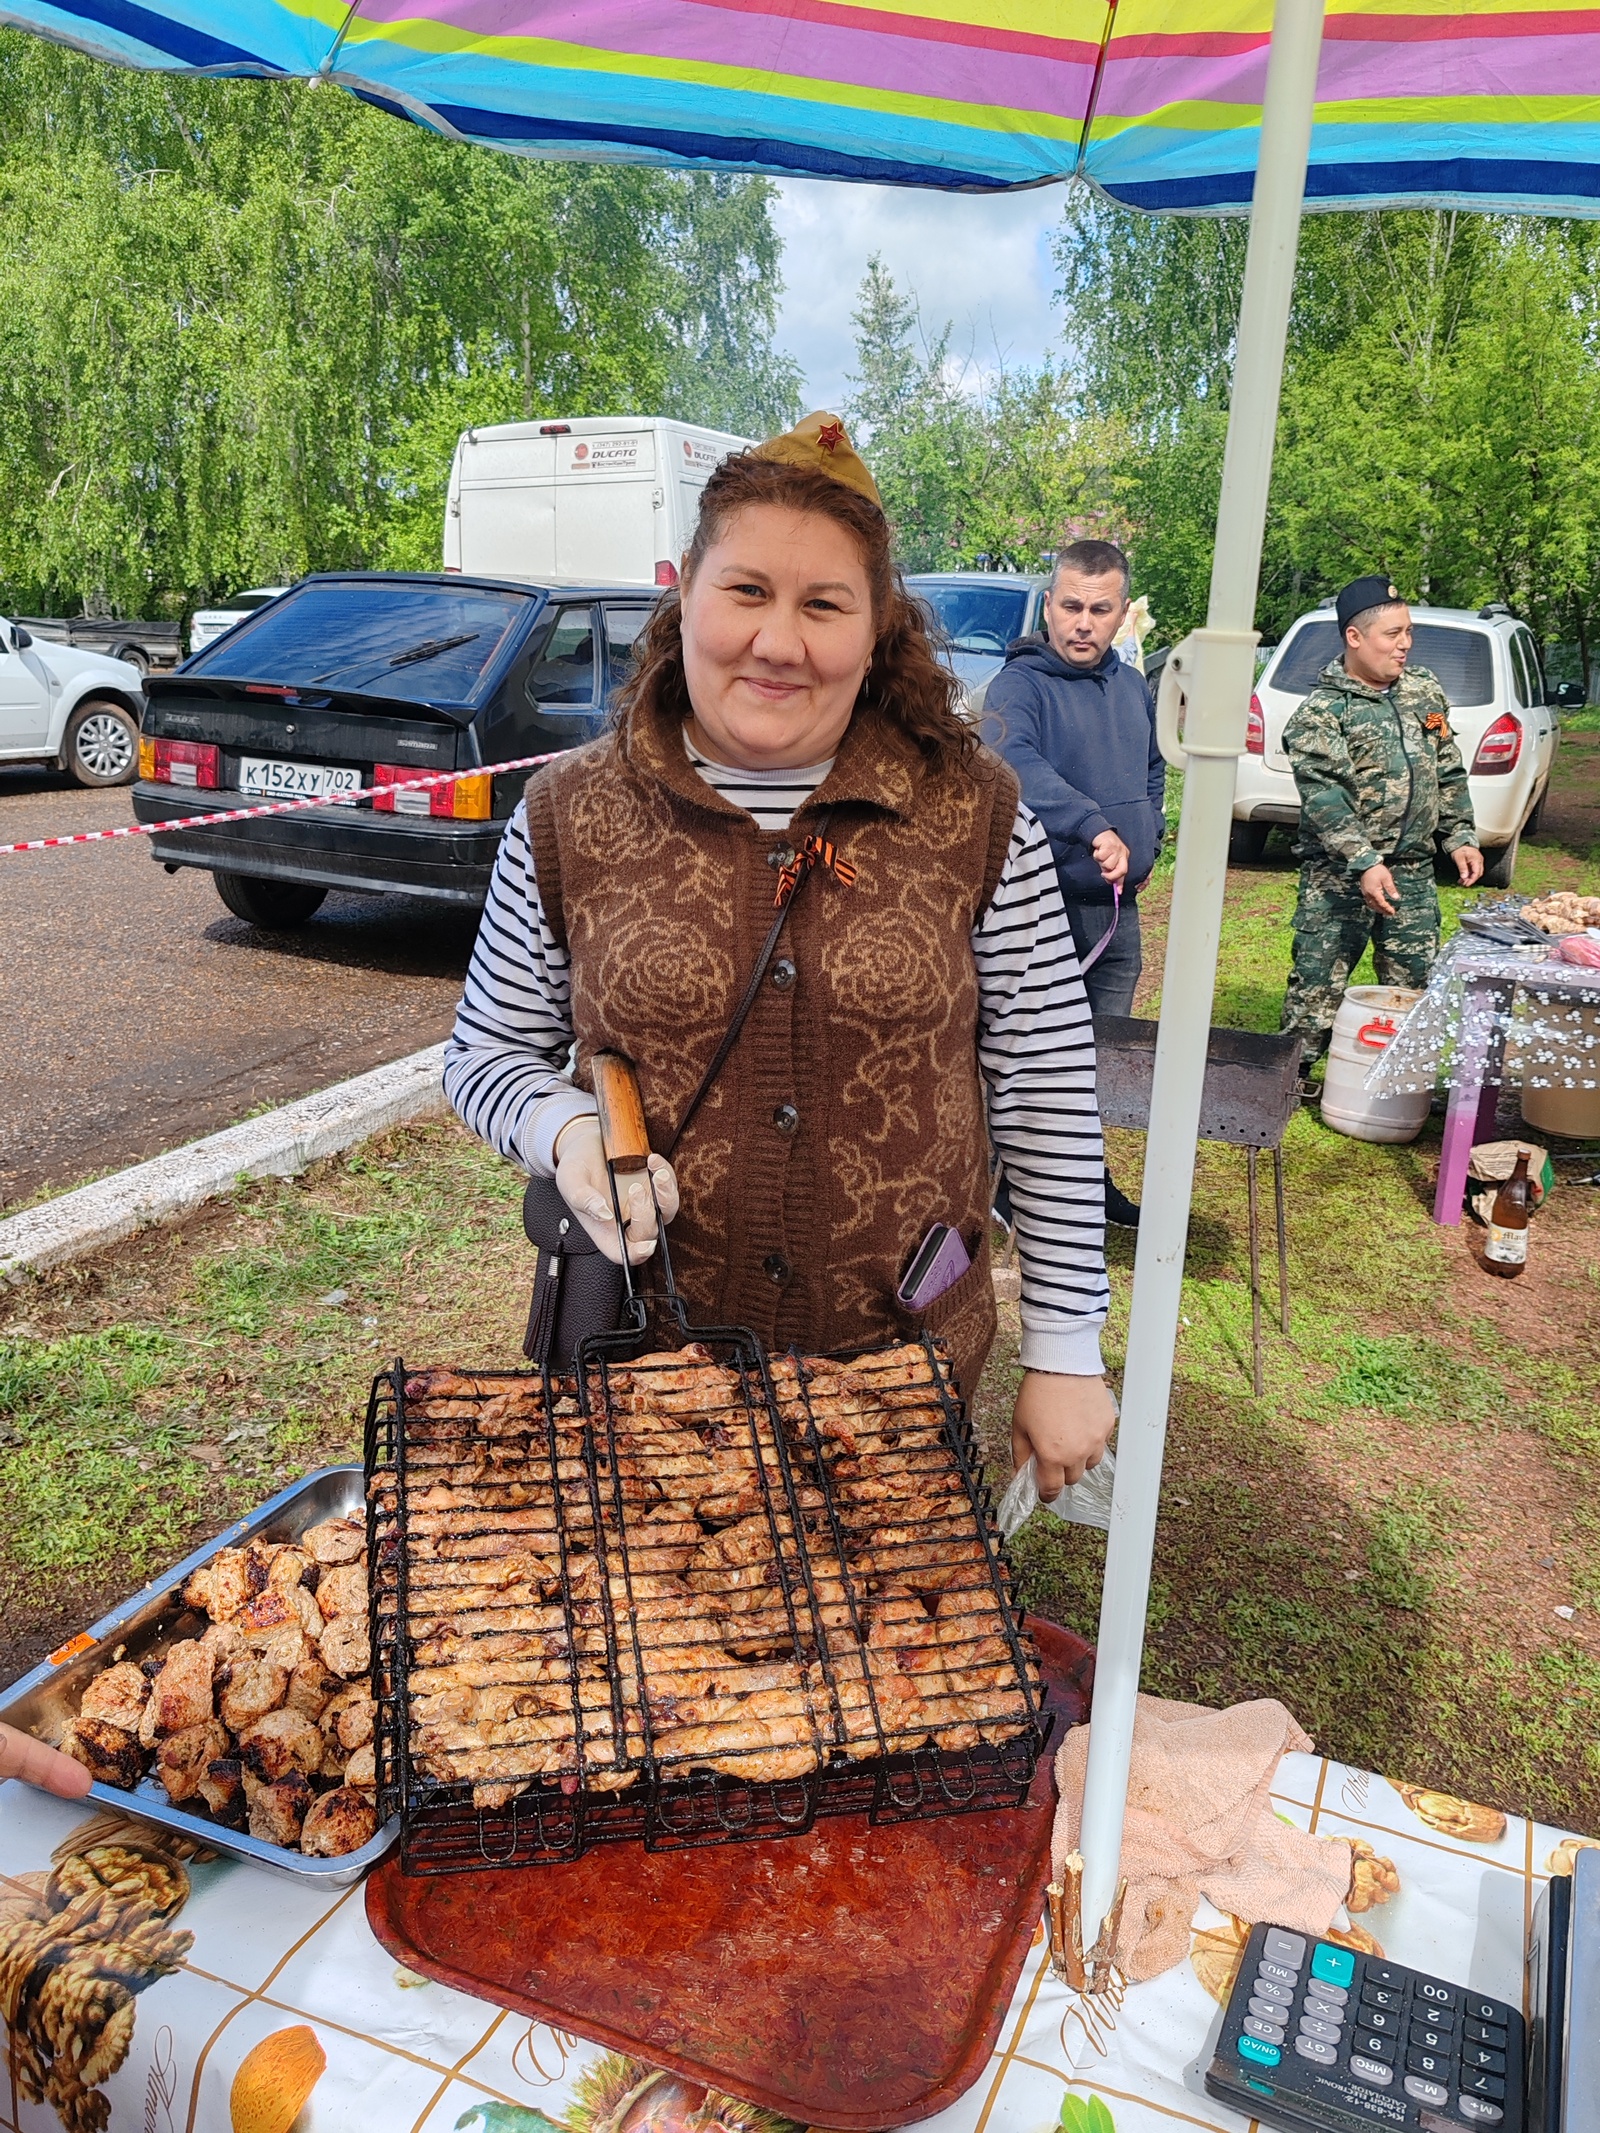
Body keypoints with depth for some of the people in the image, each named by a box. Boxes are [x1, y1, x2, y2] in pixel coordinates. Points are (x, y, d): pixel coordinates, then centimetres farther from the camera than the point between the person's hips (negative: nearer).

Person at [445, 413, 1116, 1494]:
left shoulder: (976, 817, -7)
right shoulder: (570, 816, -5)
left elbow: (1050, 1090, -4)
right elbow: (488, 1051, 6)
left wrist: (1065, 1352, -2)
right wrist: (565, 1129, -17)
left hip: (907, 1356, 0)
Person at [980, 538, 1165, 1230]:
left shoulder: (1133, 686, 10)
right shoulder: (1019, 684, -15)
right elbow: (1014, 764, -36)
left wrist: (1144, 843, 12)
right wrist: (1095, 827, -46)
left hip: (1118, 908, 8)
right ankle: (1019, 1186, 16)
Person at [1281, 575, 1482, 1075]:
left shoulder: (1425, 691, 11)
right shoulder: (1321, 712, -10)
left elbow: (1448, 773, 18)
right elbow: (1324, 797, -19)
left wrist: (1460, 837, 9)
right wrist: (1364, 864, -27)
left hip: (1412, 871, 6)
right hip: (1340, 876, -6)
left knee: (1415, 986, 11)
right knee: (1318, 987, -3)